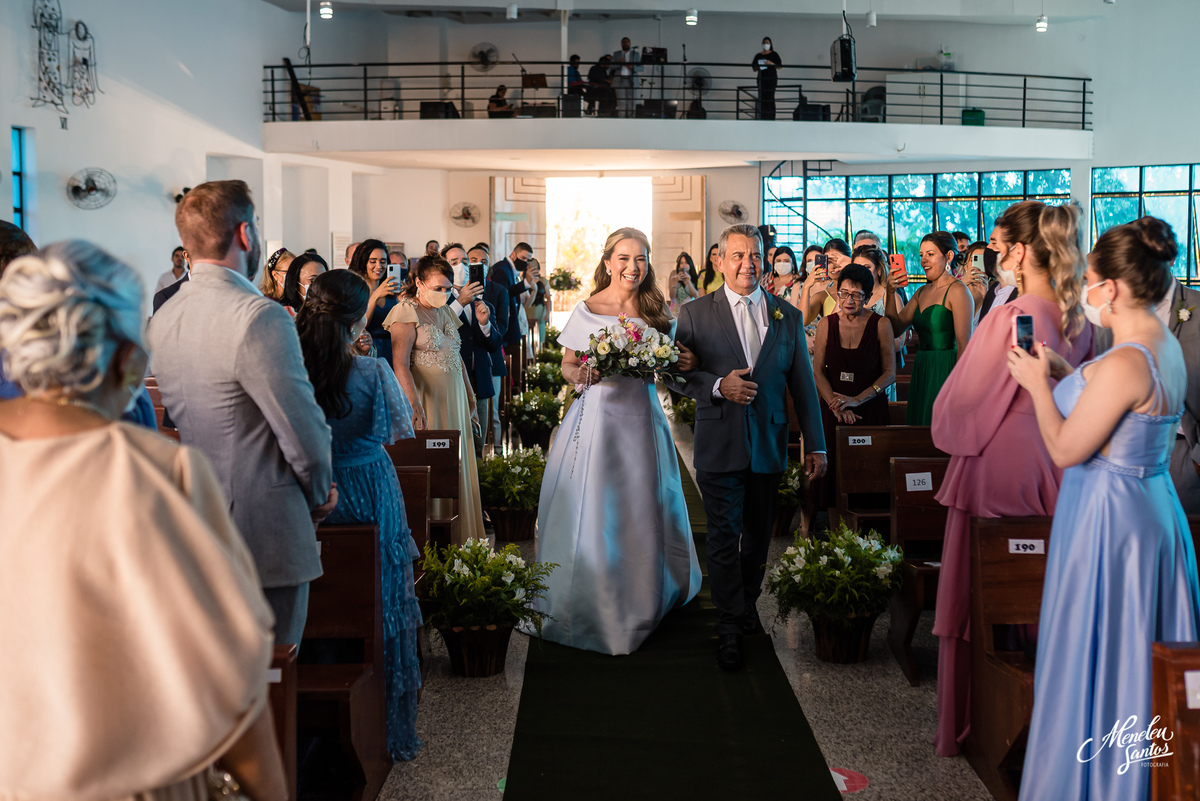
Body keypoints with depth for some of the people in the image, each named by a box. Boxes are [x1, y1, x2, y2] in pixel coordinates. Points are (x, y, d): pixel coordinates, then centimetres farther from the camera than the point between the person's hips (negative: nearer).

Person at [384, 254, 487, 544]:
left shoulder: (445, 311, 15)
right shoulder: (407, 313, -10)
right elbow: (400, 364, -20)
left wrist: (469, 394, 21)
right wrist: (414, 403, -30)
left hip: (454, 400, 8)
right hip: (426, 400, -8)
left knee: (456, 466, 9)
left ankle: (460, 538, 17)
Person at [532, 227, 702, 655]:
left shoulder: (656, 310, 6)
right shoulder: (586, 311, -2)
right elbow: (567, 365, 4)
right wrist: (578, 374, -18)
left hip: (642, 417, 3)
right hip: (598, 414, -2)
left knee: (641, 509, 7)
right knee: (591, 510, -1)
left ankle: (641, 599, 24)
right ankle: (590, 601, 13)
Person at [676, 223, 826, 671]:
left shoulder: (787, 316, 6)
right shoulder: (695, 314, 0)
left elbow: (803, 384, 7)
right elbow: (679, 374, 0)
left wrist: (816, 445, 5)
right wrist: (718, 386, -19)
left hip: (769, 445, 3)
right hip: (720, 444, -2)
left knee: (759, 536, 13)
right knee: (724, 538, 0)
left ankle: (748, 604, 35)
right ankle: (730, 628, 9)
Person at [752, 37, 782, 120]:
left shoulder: (774, 54, 8)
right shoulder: (758, 55, 12)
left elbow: (779, 66, 4)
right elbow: (754, 69, 13)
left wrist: (771, 63, -12)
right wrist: (759, 67, -8)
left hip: (772, 78, -1)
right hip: (761, 78, 2)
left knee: (770, 97, -8)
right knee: (762, 96, -5)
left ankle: (770, 117, -9)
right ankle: (762, 117, -5)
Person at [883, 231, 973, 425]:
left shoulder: (957, 291, -9)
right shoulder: (922, 292, 14)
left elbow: (964, 344, -15)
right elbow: (897, 327, 9)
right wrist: (890, 292, -2)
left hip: (945, 372, -8)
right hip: (921, 373, 8)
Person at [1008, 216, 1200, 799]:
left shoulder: (1123, 364, -25)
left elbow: (1065, 449, -19)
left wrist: (1038, 384, -7)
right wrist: (1065, 374, 11)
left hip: (1109, 519, -10)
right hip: (1153, 506, 10)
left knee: (1094, 657, 5)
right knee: (1141, 656, 20)